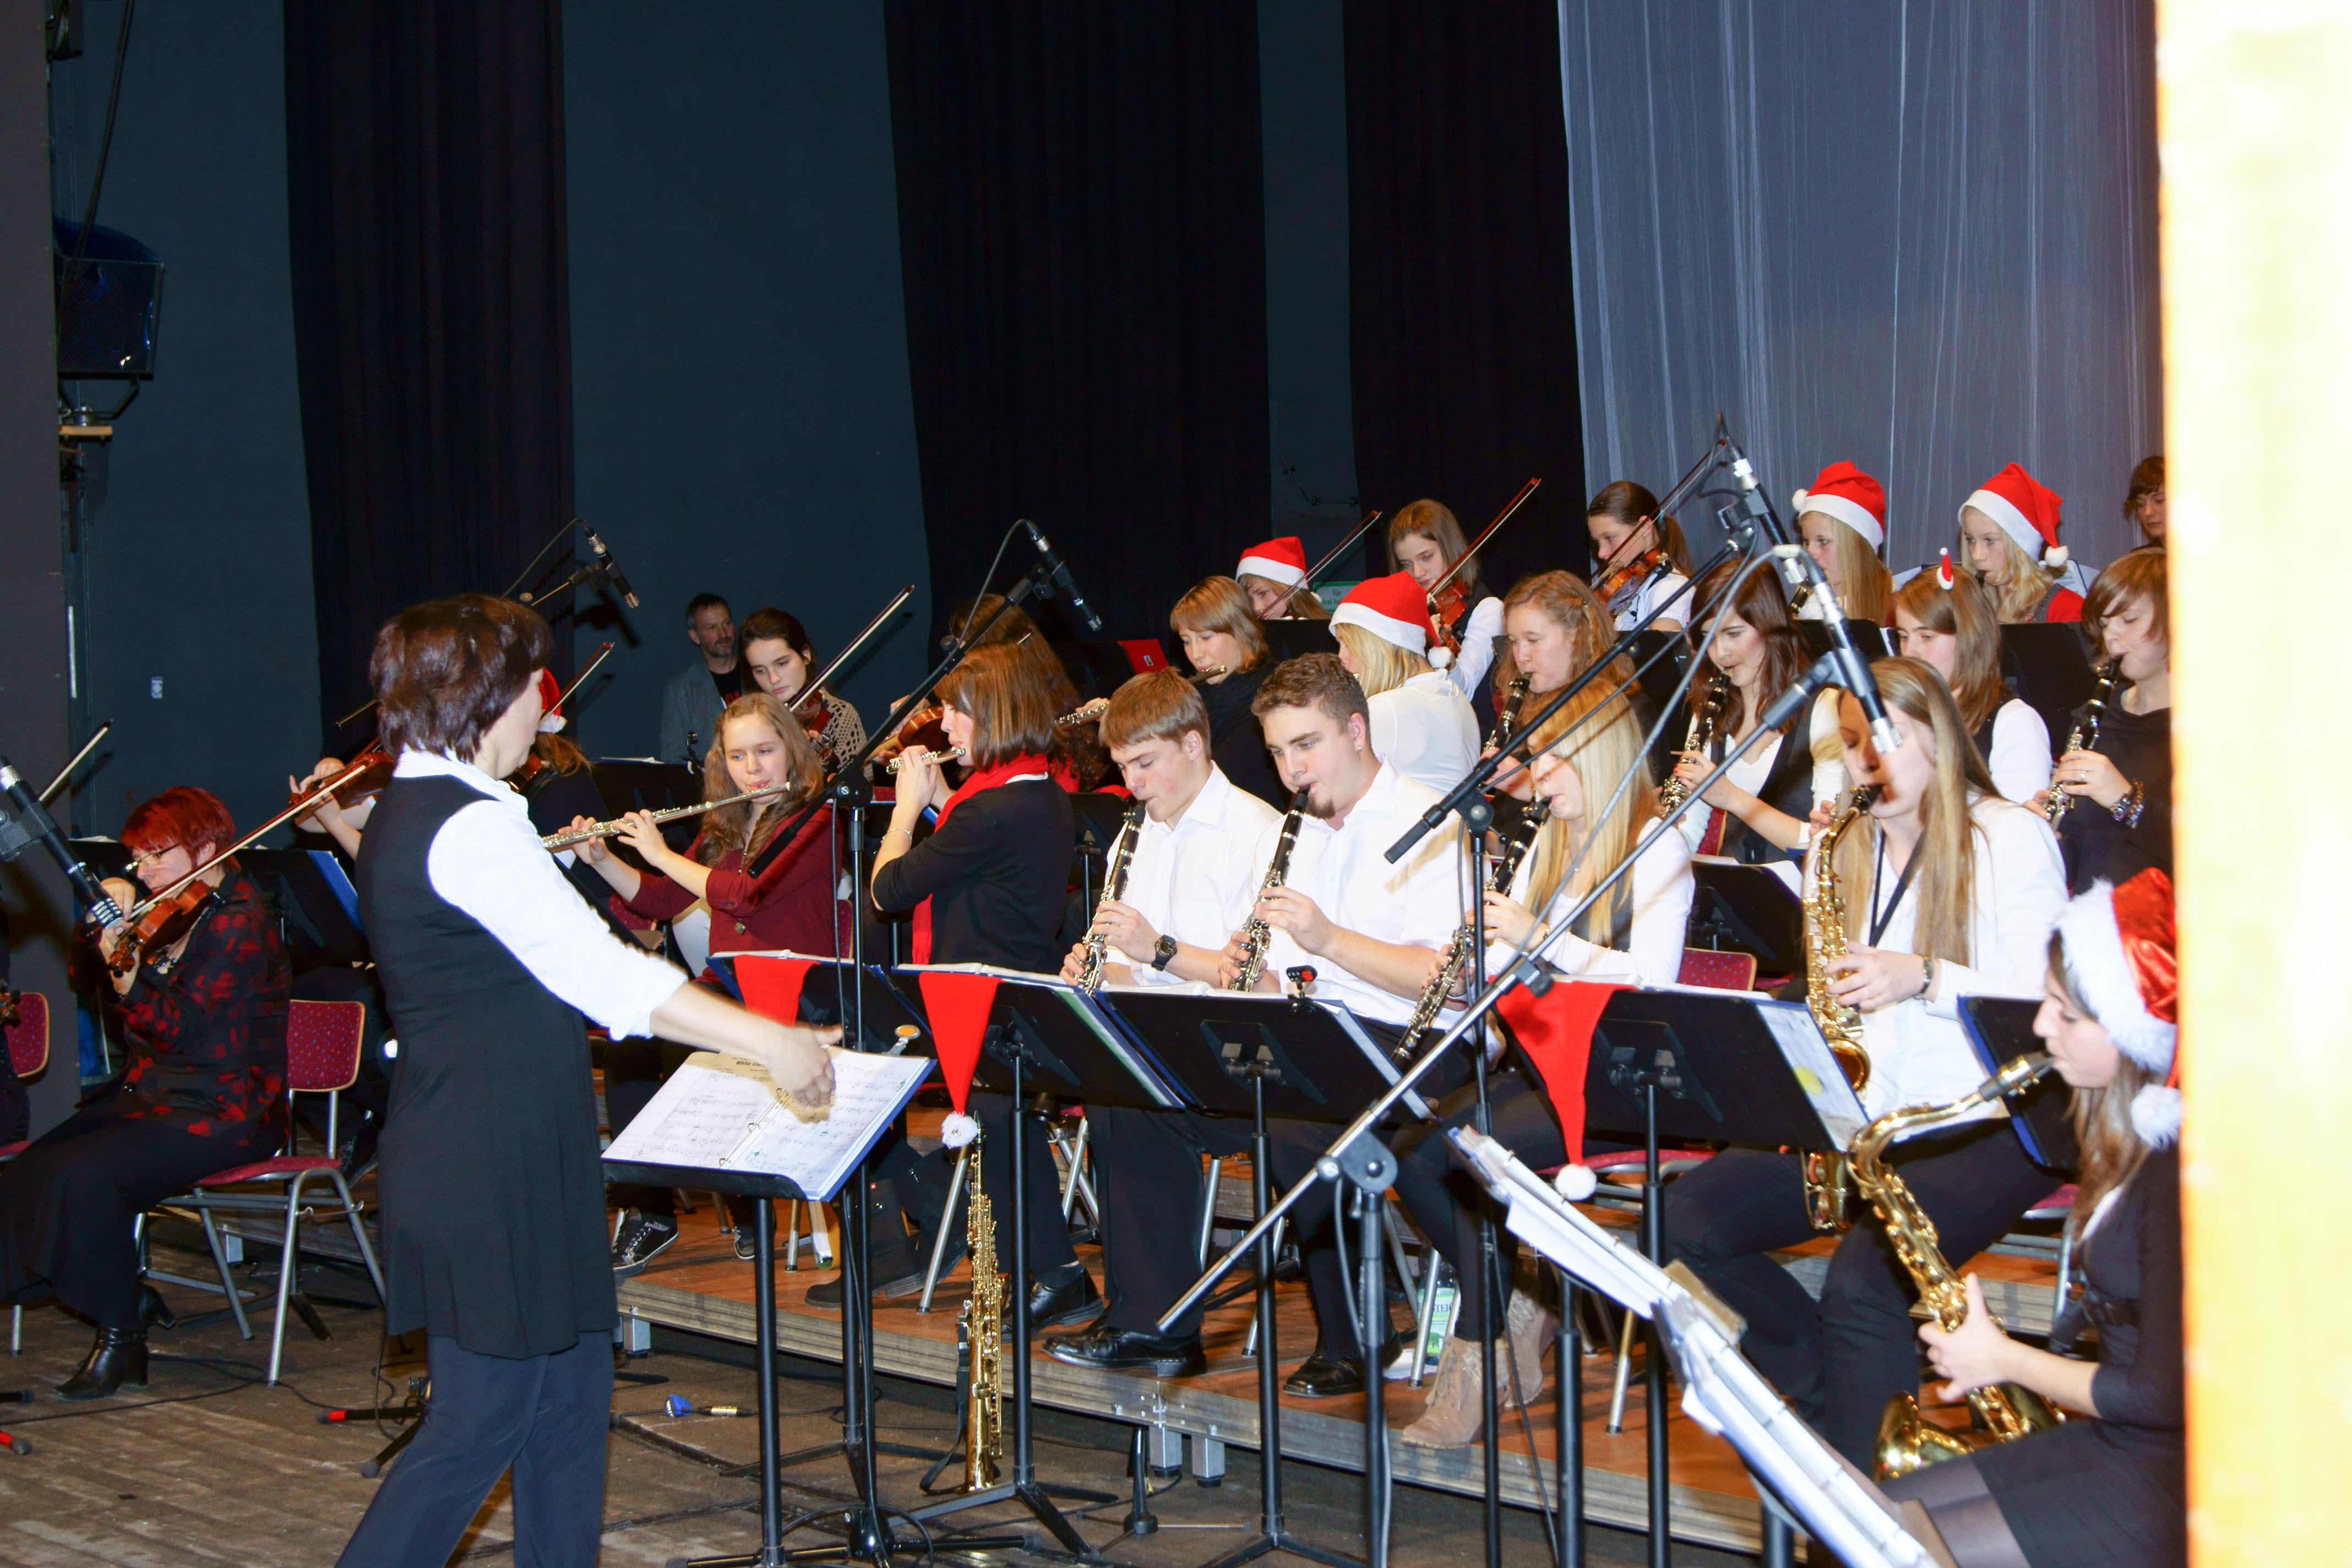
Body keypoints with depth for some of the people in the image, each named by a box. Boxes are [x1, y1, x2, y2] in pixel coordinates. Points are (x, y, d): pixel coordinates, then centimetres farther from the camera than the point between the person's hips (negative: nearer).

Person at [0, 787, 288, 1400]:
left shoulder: (239, 924, -13)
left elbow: (182, 1027, -23)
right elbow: (84, 979, 16)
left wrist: (127, 976, -38)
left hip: (222, 1113, -9)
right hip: (151, 1095, 9)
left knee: (87, 1174, -29)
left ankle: (120, 1338, -14)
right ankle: (130, 1298, 6)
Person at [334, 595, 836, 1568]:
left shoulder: (408, 815, 13)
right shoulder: (471, 828, -19)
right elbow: (602, 975, -25)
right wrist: (771, 1043, -23)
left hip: (493, 1169, 10)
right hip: (489, 1182, -10)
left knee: (570, 1396, 14)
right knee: (477, 1427, -2)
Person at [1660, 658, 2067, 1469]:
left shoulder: (2010, 837, -3)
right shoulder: (1850, 849, 17)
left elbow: (2046, 1000, -11)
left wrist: (1926, 977, -23)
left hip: (1985, 1125, -7)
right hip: (1867, 1119, 7)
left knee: (1861, 1280, -32)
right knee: (1684, 1220, -11)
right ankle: (1838, 1394, 0)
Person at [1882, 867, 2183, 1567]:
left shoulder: (2186, 1167, -21)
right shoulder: (2132, 1135, 9)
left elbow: (2165, 1393, -21)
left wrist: (2004, 1361, -8)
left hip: (2170, 1484, -10)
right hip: (2111, 1441, 10)